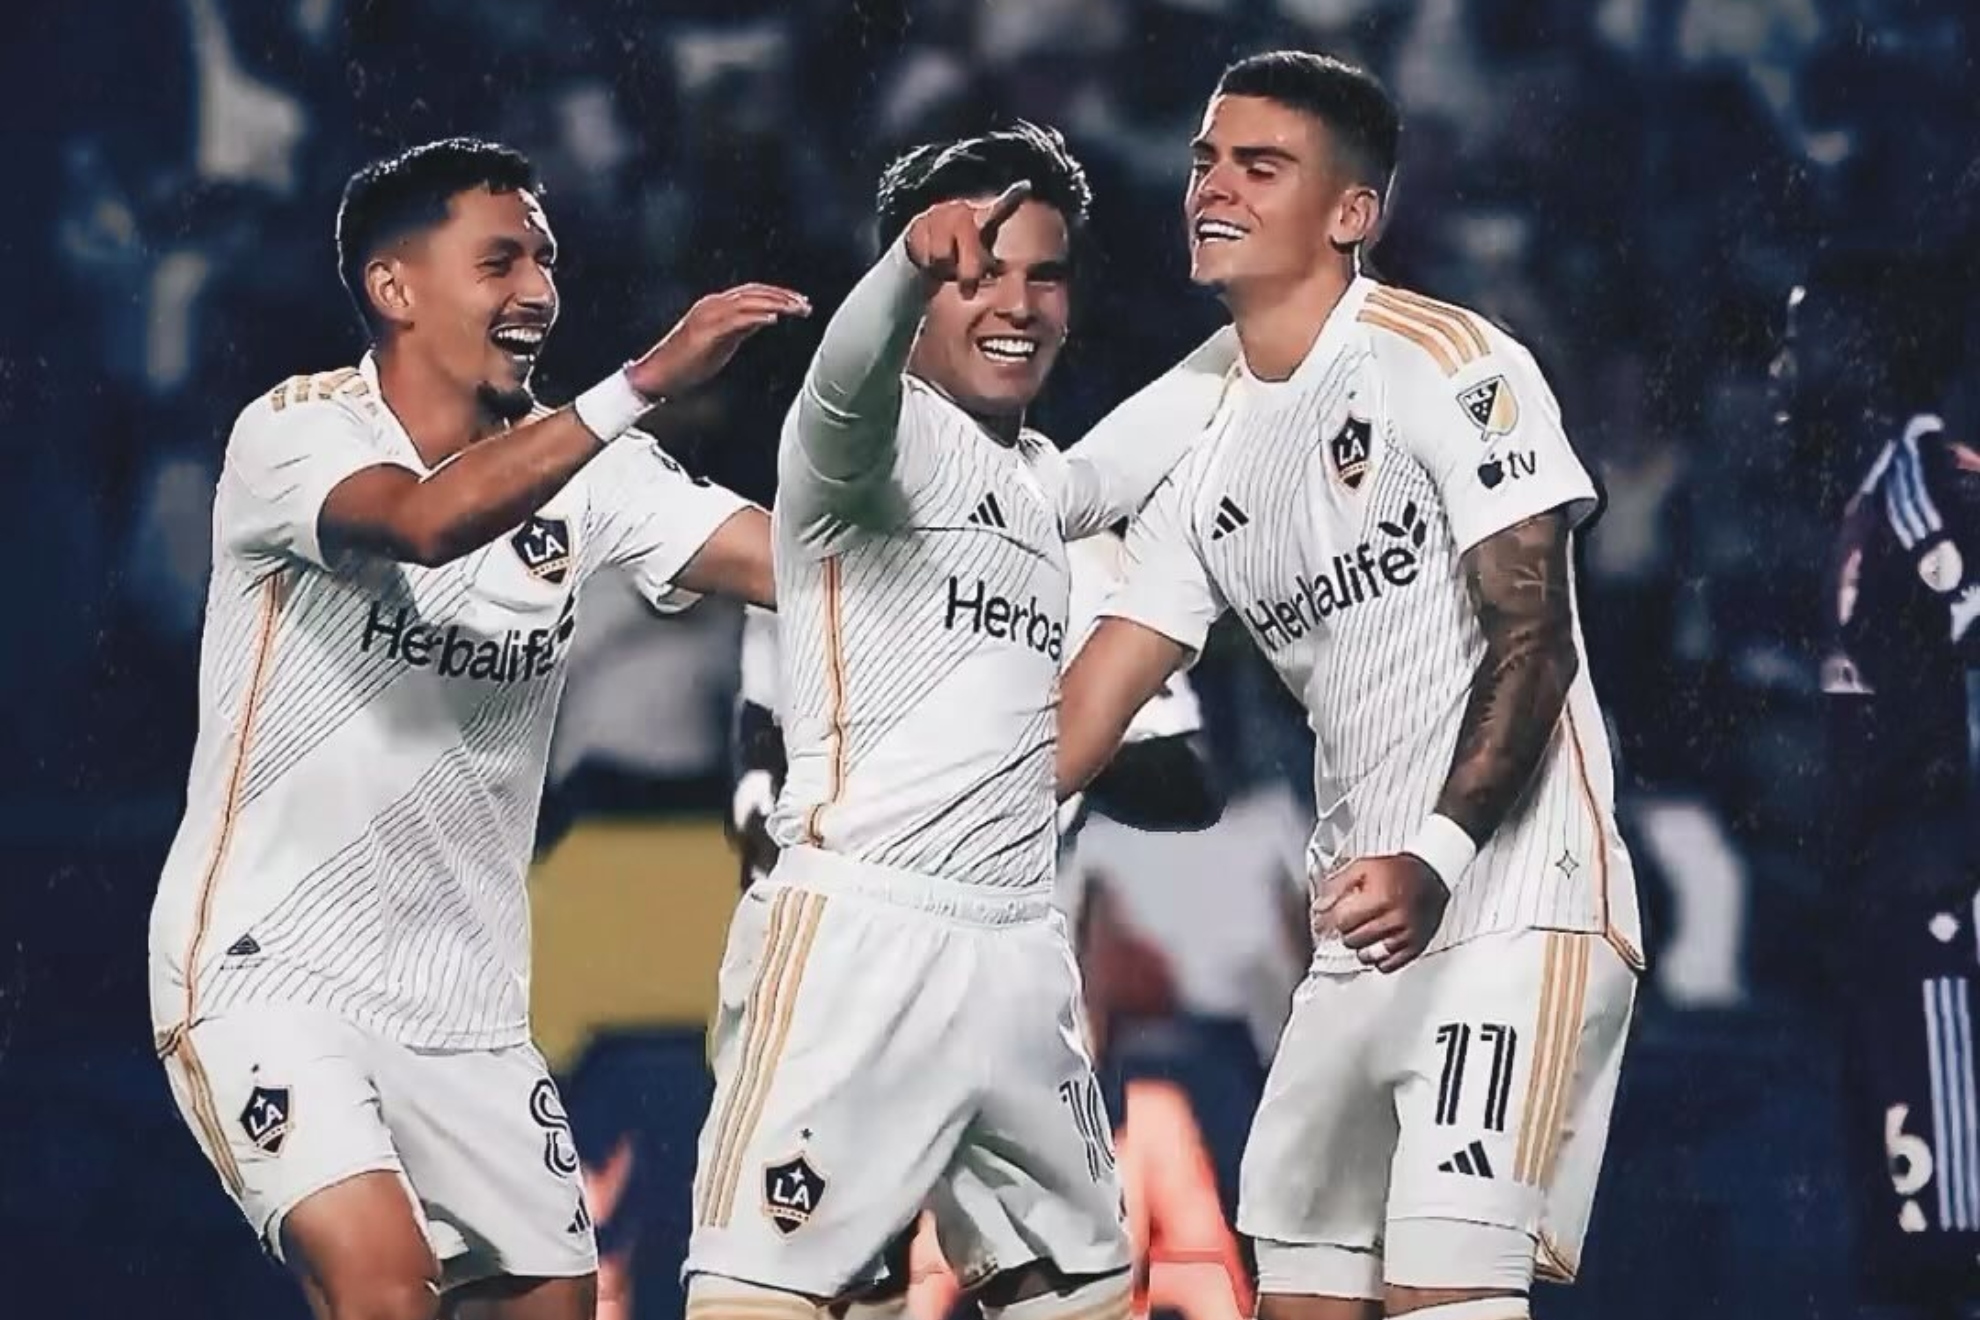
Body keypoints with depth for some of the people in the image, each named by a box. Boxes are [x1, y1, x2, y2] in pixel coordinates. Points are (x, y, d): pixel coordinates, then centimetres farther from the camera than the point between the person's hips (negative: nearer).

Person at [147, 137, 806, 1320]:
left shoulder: (584, 467, 2)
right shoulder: (294, 432, -13)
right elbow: (431, 519, -35)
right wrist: (647, 382, -41)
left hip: (464, 1001, 7)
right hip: (265, 968, -7)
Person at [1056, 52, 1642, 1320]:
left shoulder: (1448, 364, -8)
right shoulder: (1212, 459, 15)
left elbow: (1532, 642, -15)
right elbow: (1082, 712, 15)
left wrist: (1439, 859, -28)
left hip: (1516, 911, -8)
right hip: (1364, 933, 8)